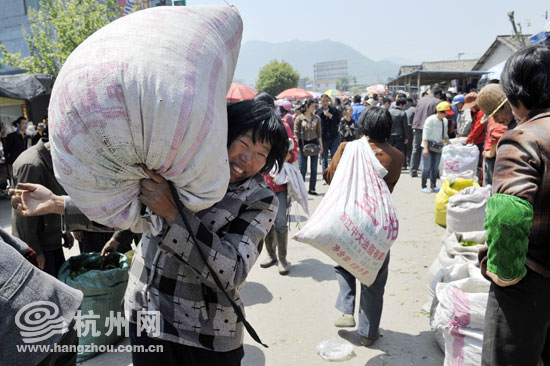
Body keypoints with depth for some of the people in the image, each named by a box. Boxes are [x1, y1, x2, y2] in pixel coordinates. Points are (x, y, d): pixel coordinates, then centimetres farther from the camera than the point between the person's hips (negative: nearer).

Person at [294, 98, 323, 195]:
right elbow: (296, 133, -2)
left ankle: (312, 189, 13)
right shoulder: (299, 118, -2)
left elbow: (319, 133, 11)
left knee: (314, 168, 4)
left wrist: (321, 145, 8)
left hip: (314, 143, 3)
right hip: (303, 143, -3)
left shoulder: (316, 118, 6)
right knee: (302, 168, 0)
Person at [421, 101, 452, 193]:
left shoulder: (445, 121, 11)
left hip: (438, 147, 6)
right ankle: (424, 186, 3)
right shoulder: (431, 119, -11)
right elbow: (425, 134, -14)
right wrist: (425, 148, -20)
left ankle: (433, 186, 16)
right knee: (427, 167, -6)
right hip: (429, 146, -6)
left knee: (435, 168, 8)